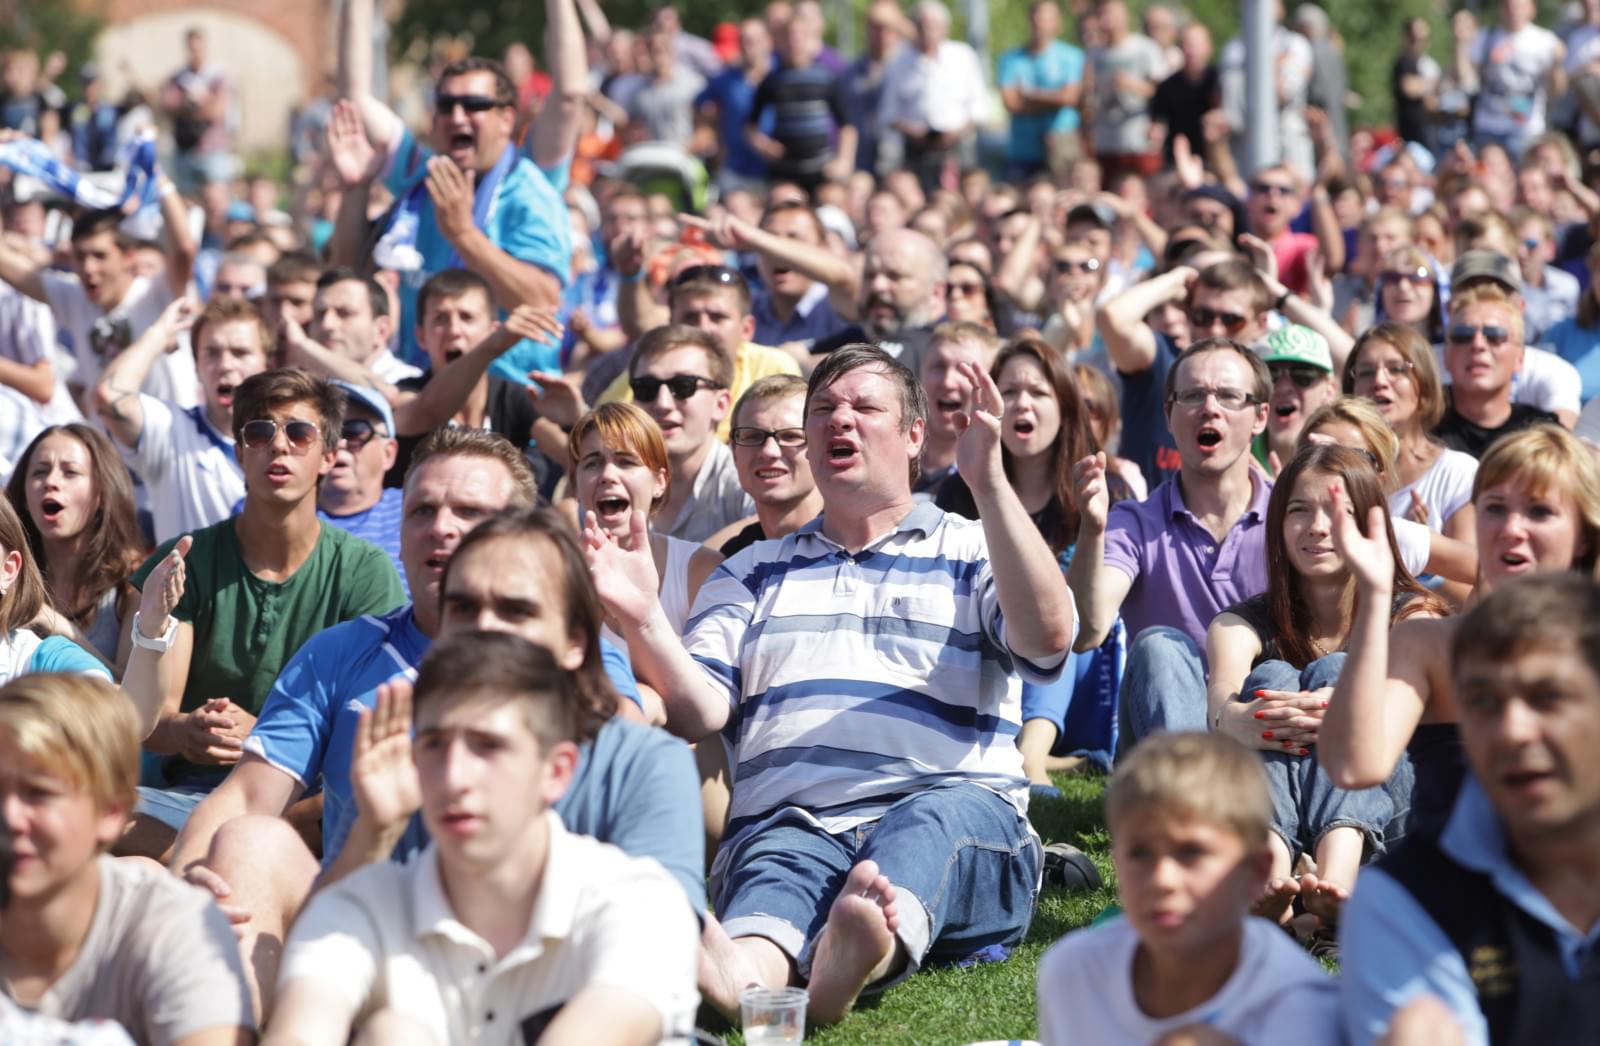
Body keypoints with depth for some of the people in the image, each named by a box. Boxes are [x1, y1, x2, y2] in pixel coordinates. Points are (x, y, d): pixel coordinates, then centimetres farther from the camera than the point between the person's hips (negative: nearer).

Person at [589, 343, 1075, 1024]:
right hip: (790, 822, 1)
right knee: (776, 857, -35)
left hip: (960, 817, -1)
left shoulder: (974, 552, 20)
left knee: (936, 817, -38)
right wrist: (643, 620, -6)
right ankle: (747, 966, -70)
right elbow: (699, 712, 12)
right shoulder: (752, 572, 27)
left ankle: (866, 954, -69)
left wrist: (988, 482, -11)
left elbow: (1047, 638, -4)